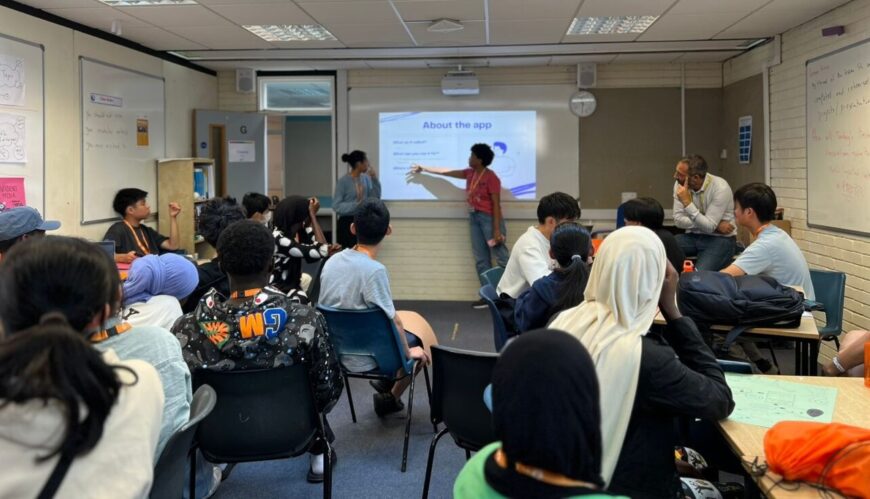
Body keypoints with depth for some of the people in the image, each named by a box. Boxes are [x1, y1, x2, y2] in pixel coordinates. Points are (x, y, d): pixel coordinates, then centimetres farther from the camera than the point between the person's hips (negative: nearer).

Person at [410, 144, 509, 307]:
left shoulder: (491, 177, -13)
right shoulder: (470, 173, 10)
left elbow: (496, 204, -15)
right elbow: (447, 172, 21)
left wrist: (497, 229, -19)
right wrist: (423, 169, 26)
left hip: (488, 218, -8)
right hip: (474, 218, 8)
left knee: (501, 257, -9)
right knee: (481, 259, 5)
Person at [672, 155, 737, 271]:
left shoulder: (720, 188, -20)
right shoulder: (680, 184, -5)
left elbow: (709, 227, -24)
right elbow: (678, 220, -8)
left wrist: (687, 203, -32)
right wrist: (715, 225, -17)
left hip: (720, 239, -4)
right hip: (693, 236, 5)